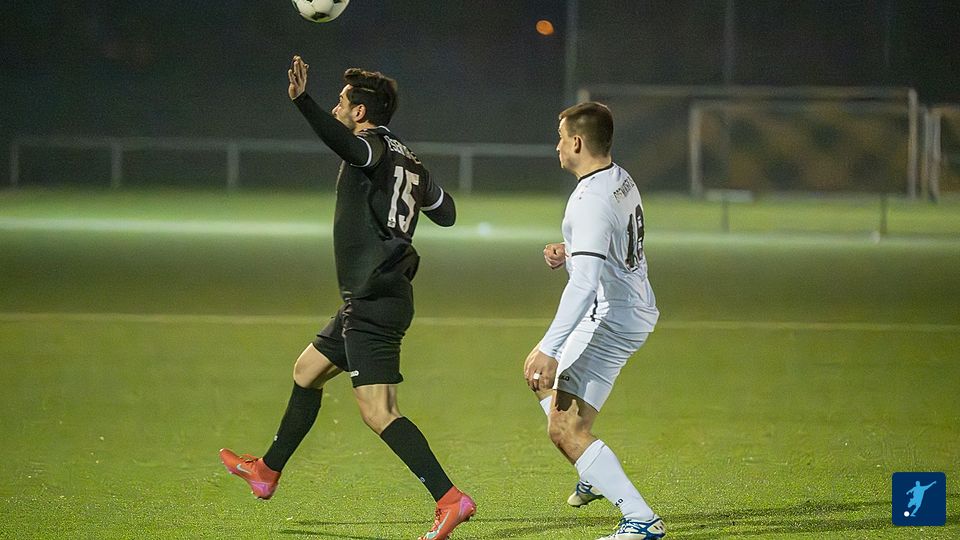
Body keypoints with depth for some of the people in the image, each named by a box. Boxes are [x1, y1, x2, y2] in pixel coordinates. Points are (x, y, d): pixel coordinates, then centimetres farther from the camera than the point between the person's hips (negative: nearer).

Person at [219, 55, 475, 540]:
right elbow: (445, 213, 22)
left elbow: (343, 142, -37)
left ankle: (450, 499, -23)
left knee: (378, 413, -16)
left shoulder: (372, 148, -12)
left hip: (372, 301, -10)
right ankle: (267, 472, 41)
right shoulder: (406, 159, 13)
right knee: (307, 371, 26)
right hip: (375, 301, 10)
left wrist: (302, 101, -49)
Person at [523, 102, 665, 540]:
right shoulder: (622, 181, 7)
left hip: (610, 319, -11)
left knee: (565, 430, -14)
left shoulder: (591, 201, -24)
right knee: (539, 376, 30)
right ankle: (595, 476, 36)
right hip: (637, 309, 11)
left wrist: (549, 349, -35)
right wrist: (568, 253, 8)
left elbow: (585, 283, -32)